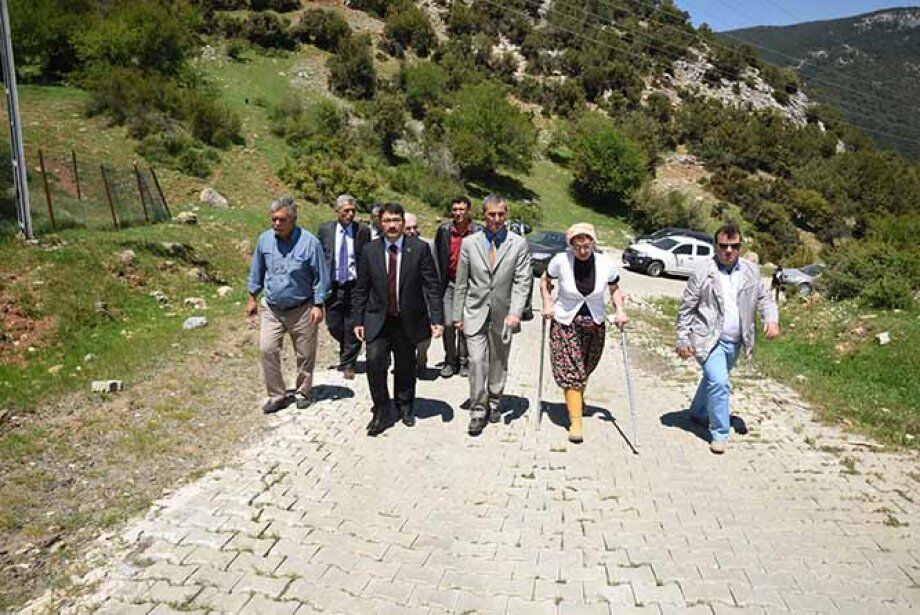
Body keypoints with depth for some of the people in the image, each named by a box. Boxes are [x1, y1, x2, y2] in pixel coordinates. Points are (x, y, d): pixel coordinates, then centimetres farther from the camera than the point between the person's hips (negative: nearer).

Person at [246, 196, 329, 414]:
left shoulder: (309, 242, -12)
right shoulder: (265, 239, -1)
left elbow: (320, 276, -7)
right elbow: (256, 271, 11)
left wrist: (318, 305, -10)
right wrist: (252, 298, 12)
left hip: (302, 310, -2)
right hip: (272, 309, 3)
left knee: (305, 354, 8)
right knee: (267, 350, -7)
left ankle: (302, 392, 28)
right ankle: (277, 395, 8)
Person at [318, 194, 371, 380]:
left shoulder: (363, 231, -2)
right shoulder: (325, 229, 2)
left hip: (355, 286, -1)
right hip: (332, 286, 2)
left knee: (352, 328, 4)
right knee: (333, 326, 9)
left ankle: (348, 364, 22)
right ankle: (348, 352, 39)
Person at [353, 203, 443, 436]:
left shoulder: (419, 248, -4)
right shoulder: (369, 250, 0)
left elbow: (432, 286, -5)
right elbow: (361, 289, 5)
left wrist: (437, 319, -10)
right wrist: (358, 320, 2)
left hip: (408, 321, 0)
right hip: (377, 320, 0)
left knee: (406, 367, 12)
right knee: (375, 361, -15)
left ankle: (404, 408, 36)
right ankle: (381, 412, 3)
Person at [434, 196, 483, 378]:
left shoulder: (479, 232, -5)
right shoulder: (444, 230, 1)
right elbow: (437, 258, 6)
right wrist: (438, 284, 3)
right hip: (449, 283, 1)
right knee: (448, 324, -2)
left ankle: (463, 361, 22)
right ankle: (450, 361, 14)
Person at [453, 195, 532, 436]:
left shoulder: (518, 244, -1)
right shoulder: (469, 243, 2)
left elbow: (522, 281, -5)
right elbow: (461, 283, 5)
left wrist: (515, 312, -17)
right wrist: (457, 315, 5)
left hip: (503, 314, 1)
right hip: (475, 313, 0)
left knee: (499, 362, 12)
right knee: (477, 361, -9)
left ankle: (494, 403, 31)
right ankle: (478, 411, 2)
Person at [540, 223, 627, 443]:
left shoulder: (606, 264, -11)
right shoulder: (560, 261, -15)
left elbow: (615, 289, 7)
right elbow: (545, 281, 4)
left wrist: (620, 310, -7)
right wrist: (548, 304, -8)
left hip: (595, 325, 2)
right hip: (565, 322, -2)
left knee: (585, 369, 18)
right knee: (570, 372, -7)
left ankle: (578, 399, 48)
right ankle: (575, 421, 0)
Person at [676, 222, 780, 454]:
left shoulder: (751, 270, 6)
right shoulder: (702, 273, -8)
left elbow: (764, 297, 12)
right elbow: (686, 309, -6)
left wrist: (771, 319, -8)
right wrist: (683, 340, -8)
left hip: (735, 341, 5)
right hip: (709, 339, -5)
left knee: (713, 379, 21)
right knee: (719, 383, -16)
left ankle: (698, 413, 45)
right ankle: (719, 434, -3)